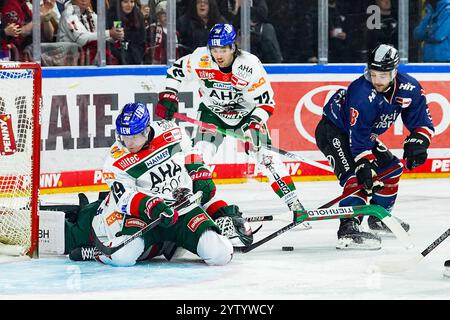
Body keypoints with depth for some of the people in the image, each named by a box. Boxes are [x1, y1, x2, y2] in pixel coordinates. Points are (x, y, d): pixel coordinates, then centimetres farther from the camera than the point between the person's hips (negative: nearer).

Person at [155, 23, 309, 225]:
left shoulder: (250, 65, -27)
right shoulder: (200, 59, -22)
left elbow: (266, 101, -22)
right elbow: (175, 72, -2)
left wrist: (253, 124, -34)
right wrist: (168, 96, -11)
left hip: (247, 113, -2)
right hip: (212, 112, 2)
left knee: (266, 156, -13)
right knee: (199, 154, -17)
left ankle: (295, 206, -9)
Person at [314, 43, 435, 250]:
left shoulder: (409, 88, -17)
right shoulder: (361, 93, -35)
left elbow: (422, 122, -6)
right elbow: (358, 137, -34)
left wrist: (416, 143, -23)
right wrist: (365, 167, -37)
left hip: (365, 131, 8)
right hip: (333, 130, -8)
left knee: (391, 169, 12)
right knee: (356, 175, -27)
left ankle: (379, 217, 31)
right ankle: (348, 229, -37)